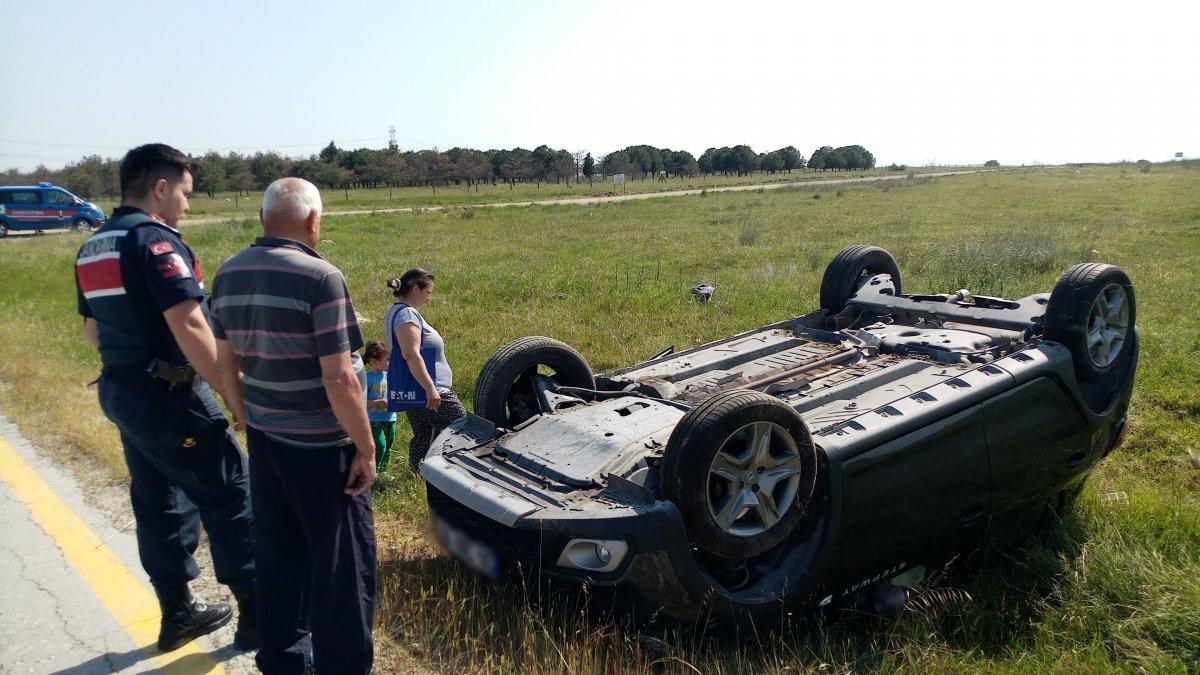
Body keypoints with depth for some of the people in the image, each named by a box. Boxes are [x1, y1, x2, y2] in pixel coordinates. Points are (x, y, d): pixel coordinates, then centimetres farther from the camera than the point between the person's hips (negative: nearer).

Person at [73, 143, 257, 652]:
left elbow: (92, 330, 20)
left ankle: (177, 613, 28)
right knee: (229, 493, 0)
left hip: (120, 393, 9)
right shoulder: (156, 239, -17)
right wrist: (234, 396, -21)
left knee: (158, 500, 16)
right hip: (171, 397, -9)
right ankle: (255, 612, 7)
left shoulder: (92, 247, 12)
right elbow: (189, 328, -25)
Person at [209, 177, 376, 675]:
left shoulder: (228, 275, 3)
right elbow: (338, 380, -22)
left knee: (276, 552, 20)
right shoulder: (320, 278, -20)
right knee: (341, 563, 6)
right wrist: (366, 449, -13)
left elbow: (226, 363, 11)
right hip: (320, 447, -7)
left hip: (263, 440, 8)